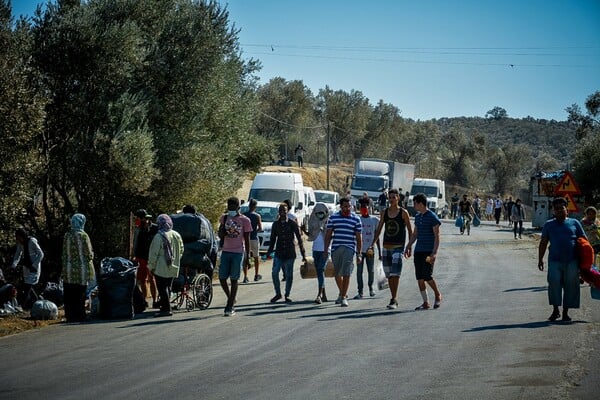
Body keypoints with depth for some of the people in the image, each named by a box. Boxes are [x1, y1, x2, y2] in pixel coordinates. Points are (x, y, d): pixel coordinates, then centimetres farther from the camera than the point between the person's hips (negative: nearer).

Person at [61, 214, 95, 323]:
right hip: (82, 270, -3)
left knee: (69, 296, 8)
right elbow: (88, 254, -9)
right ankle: (79, 316, 3)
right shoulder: (83, 236, -10)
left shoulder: (67, 236, 2)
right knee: (80, 295, 3)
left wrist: (64, 270, 14)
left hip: (69, 271, 3)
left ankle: (70, 316, 9)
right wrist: (91, 255, 14)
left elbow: (64, 254, 6)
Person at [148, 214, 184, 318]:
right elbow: (181, 251, 14)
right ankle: (165, 307, 22)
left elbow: (154, 254, -12)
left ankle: (166, 309, -7)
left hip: (161, 268, -7)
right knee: (167, 287, 16)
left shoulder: (159, 237, -16)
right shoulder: (177, 235, 5)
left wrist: (151, 266, -3)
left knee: (162, 288, -3)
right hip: (173, 268, 7)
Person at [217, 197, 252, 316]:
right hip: (226, 251, 4)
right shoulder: (224, 218, 8)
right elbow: (220, 235, 12)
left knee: (234, 280, -2)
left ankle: (230, 308, 1)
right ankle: (231, 299, 26)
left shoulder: (244, 220, -2)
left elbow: (247, 239, 1)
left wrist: (248, 256, -1)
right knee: (222, 278, 1)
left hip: (238, 253, -4)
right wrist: (222, 232, -12)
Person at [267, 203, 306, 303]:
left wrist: (303, 254, -2)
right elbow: (272, 239, 15)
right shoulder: (275, 224, 8)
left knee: (289, 275, 2)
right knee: (274, 273, -7)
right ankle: (278, 294, 8)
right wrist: (269, 252, 8)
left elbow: (299, 239, 0)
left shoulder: (292, 224, 0)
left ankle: (287, 295, 14)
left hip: (290, 253, -2)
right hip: (279, 253, 2)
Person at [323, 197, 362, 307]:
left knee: (346, 273, -11)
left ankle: (344, 297, -6)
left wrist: (358, 254, 1)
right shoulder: (333, 218, 7)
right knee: (337, 273, 11)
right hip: (335, 249, 3)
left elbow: (359, 237, 5)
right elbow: (328, 234, 10)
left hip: (349, 249, -3)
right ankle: (341, 293, 32)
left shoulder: (356, 219, 3)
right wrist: (326, 250, 5)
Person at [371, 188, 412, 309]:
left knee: (395, 274, -14)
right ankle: (393, 299, 16)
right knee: (389, 275, 7)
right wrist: (372, 244, 7)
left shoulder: (403, 212, -2)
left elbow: (409, 230, 1)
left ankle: (394, 300, -16)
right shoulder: (385, 212, 9)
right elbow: (379, 230, 14)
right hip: (386, 247, 5)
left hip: (398, 247, -5)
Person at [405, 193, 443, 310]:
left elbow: (437, 236, -11)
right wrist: (408, 246, 15)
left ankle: (438, 295, 13)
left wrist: (434, 253, -18)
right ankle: (426, 303, 7)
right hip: (418, 251, 7)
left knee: (427, 276, -12)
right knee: (420, 278, 2)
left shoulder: (432, 217, -8)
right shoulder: (417, 217, 14)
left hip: (429, 252, -7)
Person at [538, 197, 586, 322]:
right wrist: (540, 259, 7)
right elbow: (543, 243, 14)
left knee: (571, 285, 1)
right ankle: (555, 309, -3)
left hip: (572, 261, 0)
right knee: (554, 282, -15)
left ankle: (565, 312, 12)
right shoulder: (549, 225, 13)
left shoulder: (574, 223, 10)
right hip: (555, 260, 0)